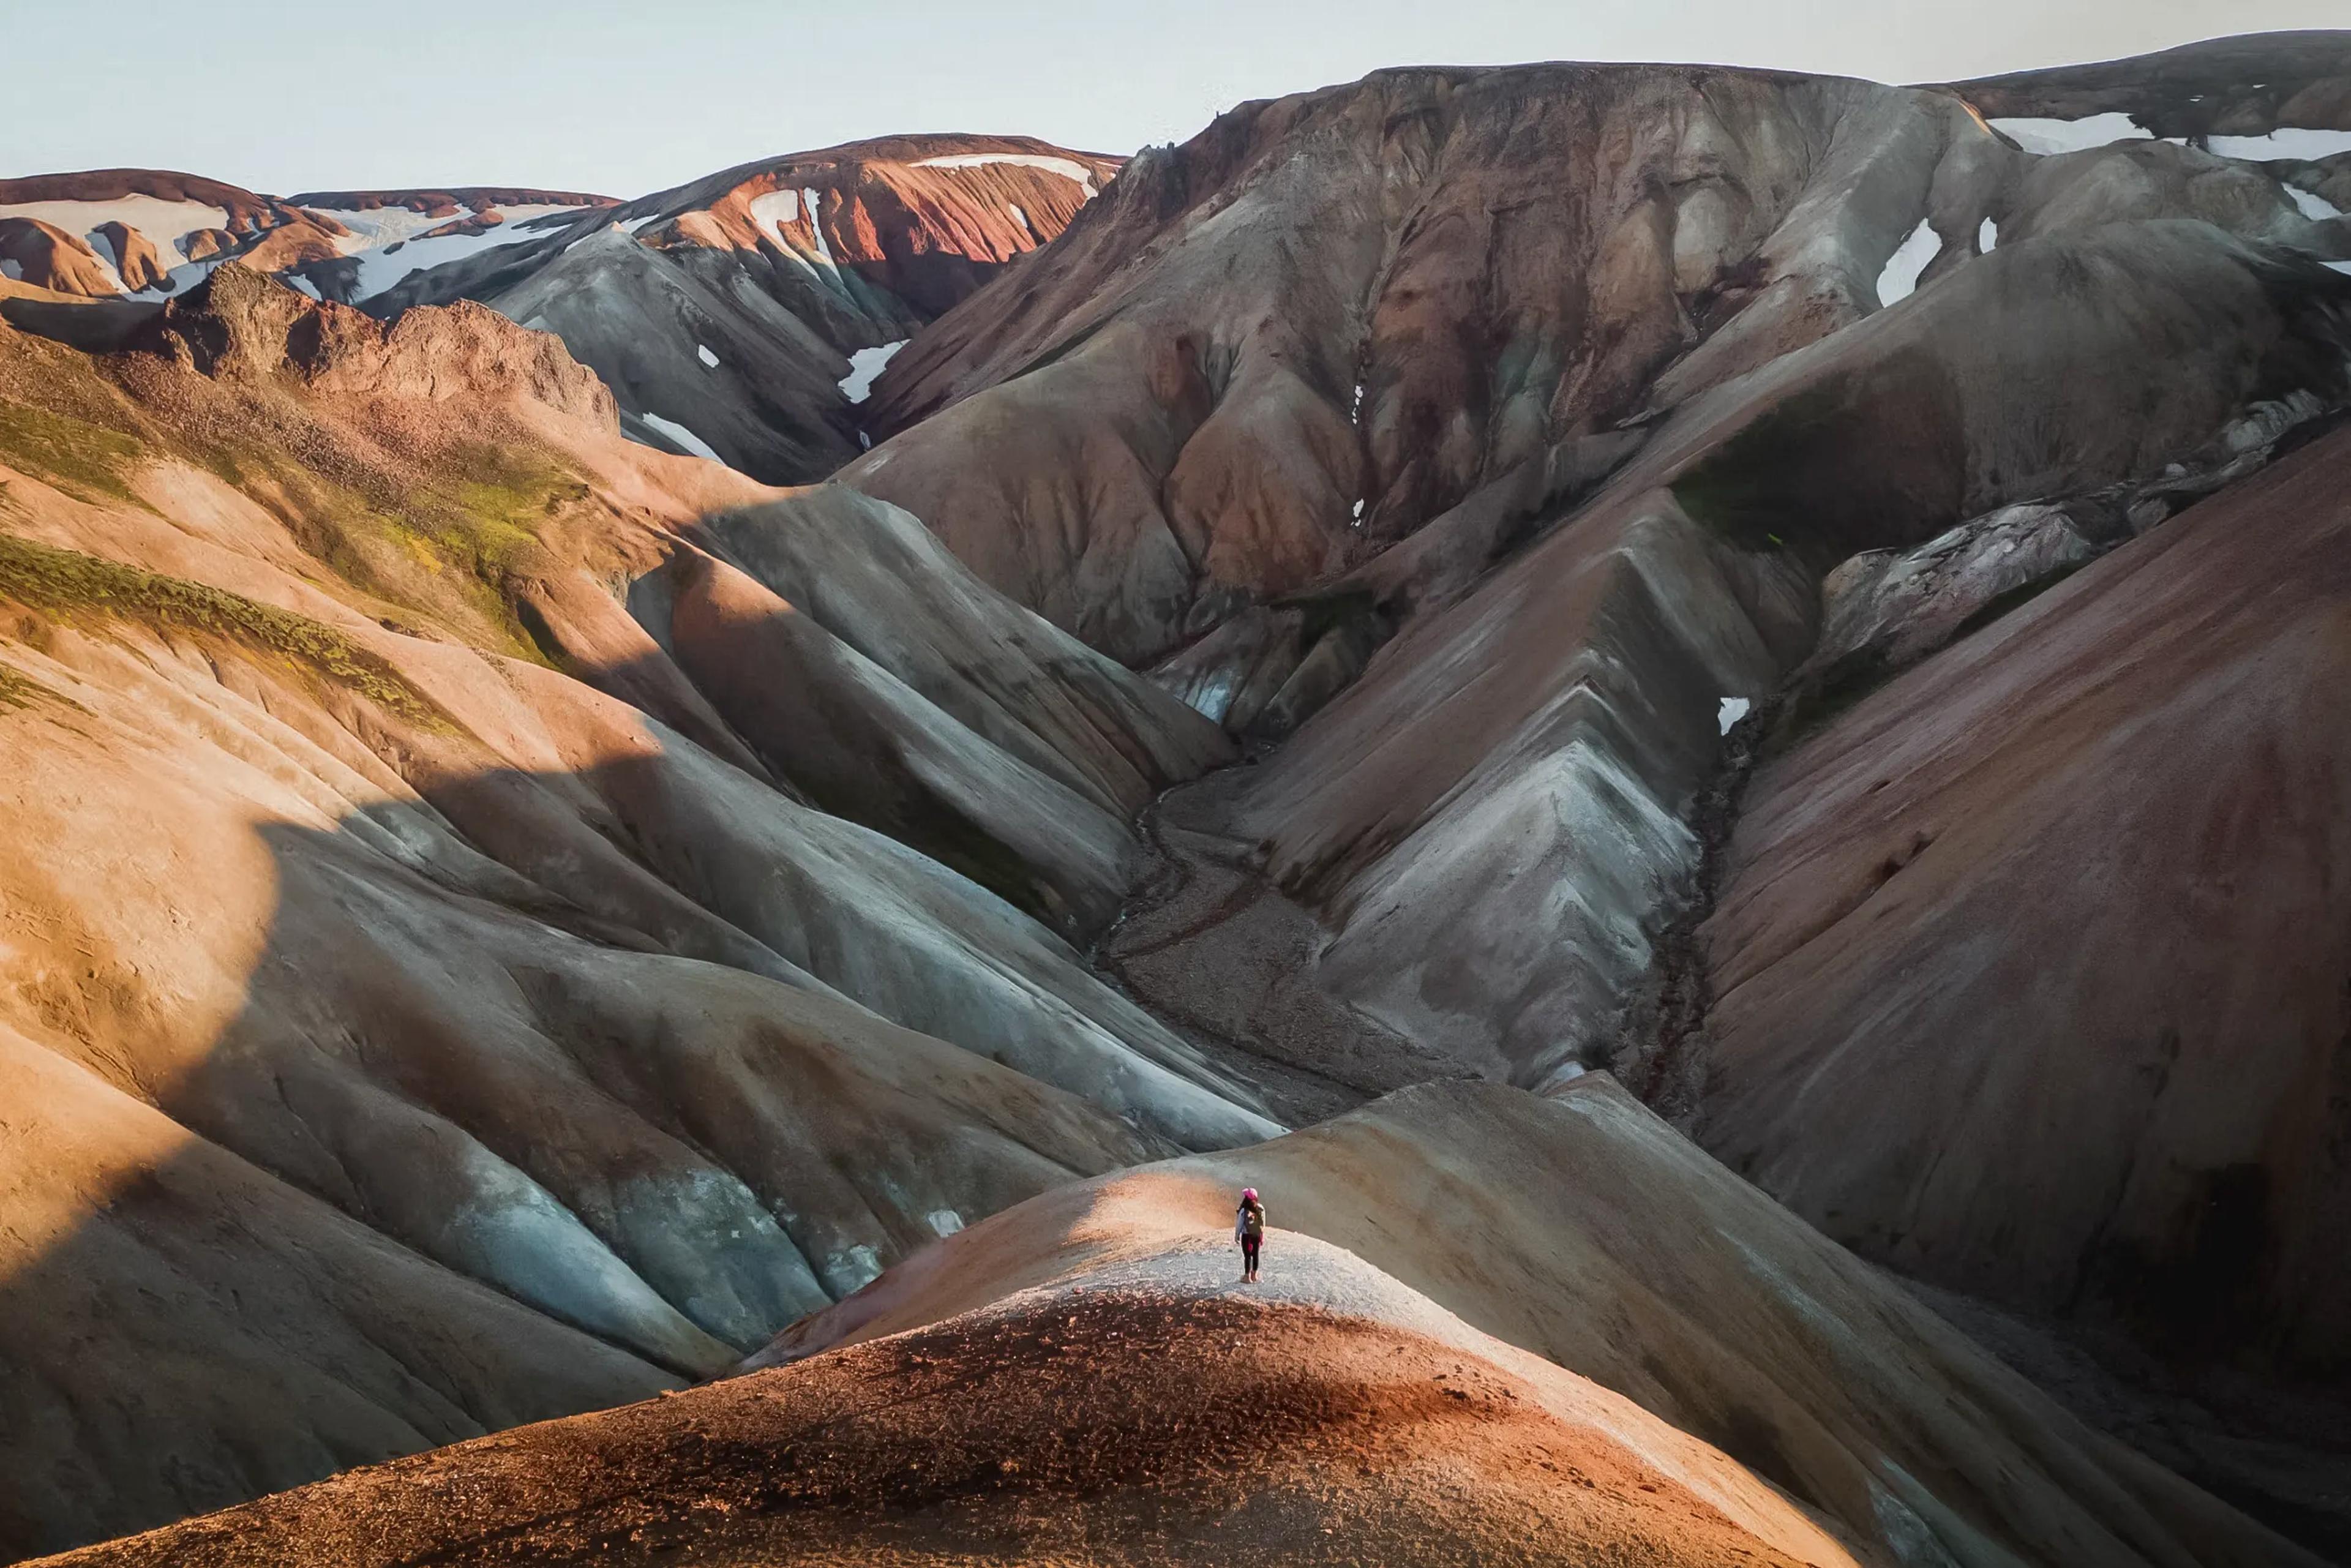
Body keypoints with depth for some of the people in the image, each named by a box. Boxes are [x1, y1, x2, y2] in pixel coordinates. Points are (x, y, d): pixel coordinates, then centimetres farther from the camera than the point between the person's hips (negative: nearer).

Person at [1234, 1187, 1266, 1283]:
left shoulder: (1244, 1211, -19)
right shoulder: (1260, 1209, -5)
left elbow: (1239, 1224, -10)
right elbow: (1263, 1224, 3)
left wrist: (1237, 1235, 2)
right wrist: (1262, 1235, 13)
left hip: (1247, 1235, -5)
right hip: (1257, 1235, 5)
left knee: (1247, 1256, 5)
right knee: (1255, 1254, 17)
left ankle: (1247, 1276, 10)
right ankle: (1254, 1274, 29)